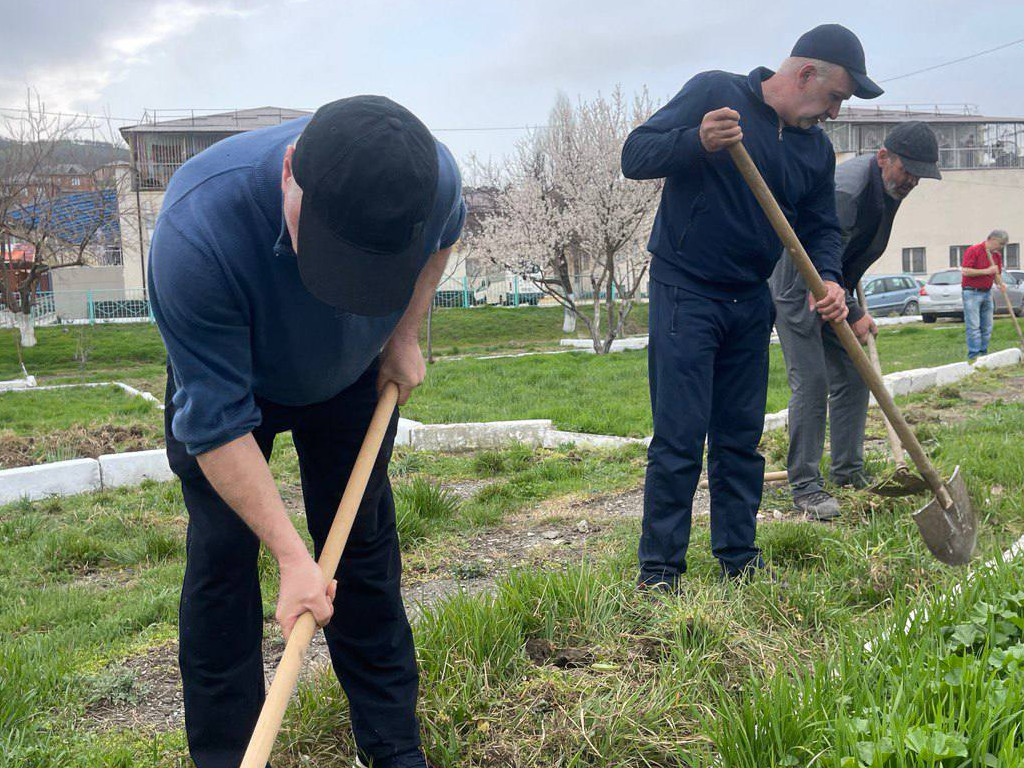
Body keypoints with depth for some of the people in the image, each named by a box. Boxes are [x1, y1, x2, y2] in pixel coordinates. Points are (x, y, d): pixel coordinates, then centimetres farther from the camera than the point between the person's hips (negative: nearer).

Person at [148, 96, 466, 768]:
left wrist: (405, 334, -7)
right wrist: (292, 556, -33)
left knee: (364, 547, 4)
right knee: (223, 555, -5)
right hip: (222, 375, -2)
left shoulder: (432, 175, -31)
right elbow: (217, 419, -34)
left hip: (353, 381, 3)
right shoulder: (196, 230, -42)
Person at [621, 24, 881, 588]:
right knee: (679, 437, -8)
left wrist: (828, 280, -6)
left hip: (752, 303, 6)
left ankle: (739, 558, 22)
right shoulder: (715, 92, -7)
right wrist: (698, 142, -30)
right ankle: (659, 570, 2)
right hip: (685, 292, -6)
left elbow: (820, 228, 15)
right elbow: (635, 156, -11)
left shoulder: (817, 148, 10)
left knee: (742, 436, 10)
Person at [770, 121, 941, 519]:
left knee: (853, 378, 7)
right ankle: (805, 486, -8)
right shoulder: (846, 190, -29)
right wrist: (853, 313, -22)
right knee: (811, 383, -13)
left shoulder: (889, 187, 2)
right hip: (796, 288, -9)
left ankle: (849, 472, 17)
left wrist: (853, 299, 20)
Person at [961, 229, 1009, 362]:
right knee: (973, 326, -9)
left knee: (987, 327, 7)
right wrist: (986, 271, -22)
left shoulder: (997, 255, 11)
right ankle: (973, 355, -7)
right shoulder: (973, 251, -11)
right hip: (971, 292, -7)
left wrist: (1000, 284, -4)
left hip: (987, 292, 7)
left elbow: (996, 274, 17)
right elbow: (965, 271, -20)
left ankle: (984, 353, 15)